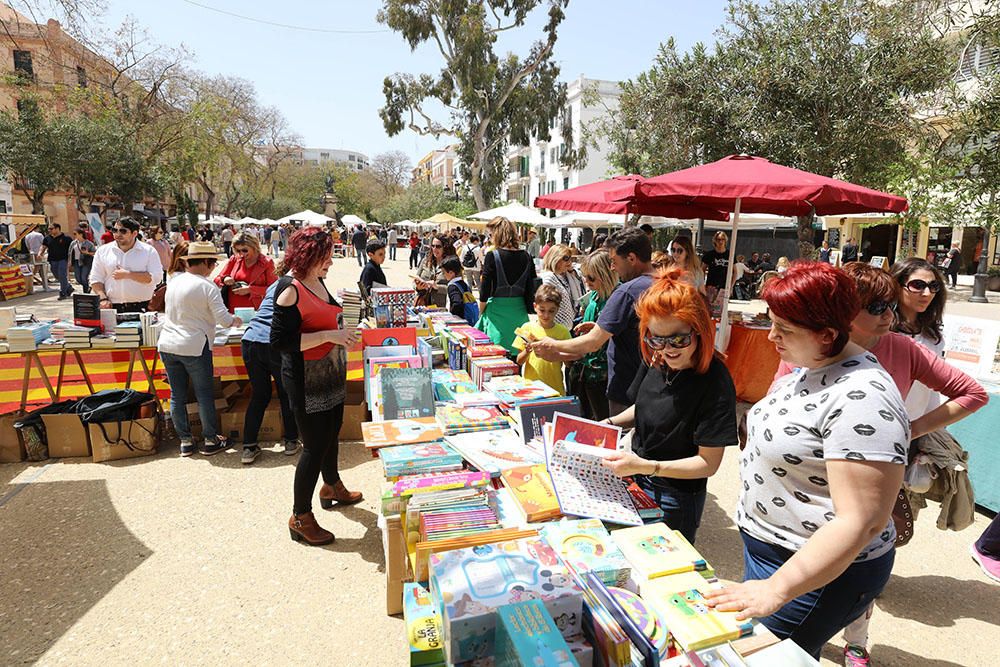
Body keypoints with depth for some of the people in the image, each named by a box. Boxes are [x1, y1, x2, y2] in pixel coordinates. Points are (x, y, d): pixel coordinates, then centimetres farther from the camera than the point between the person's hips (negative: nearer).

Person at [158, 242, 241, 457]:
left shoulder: (174, 280, 6)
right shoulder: (208, 287, -12)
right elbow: (223, 318, -15)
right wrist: (235, 321, 6)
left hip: (167, 344, 6)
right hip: (194, 347, -6)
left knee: (177, 395, 12)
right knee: (204, 395, 6)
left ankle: (185, 441, 21)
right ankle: (211, 440, 15)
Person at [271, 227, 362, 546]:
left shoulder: (318, 283, 6)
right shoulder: (290, 292, -20)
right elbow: (280, 340, -25)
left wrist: (342, 332, 3)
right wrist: (329, 335, -28)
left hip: (330, 376, 9)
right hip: (306, 381, -9)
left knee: (331, 435, 24)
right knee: (315, 446, 0)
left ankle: (332, 487, 48)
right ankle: (300, 517, 19)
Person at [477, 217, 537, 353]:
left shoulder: (492, 256, -9)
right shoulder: (526, 257, 2)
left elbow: (485, 289, -6)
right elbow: (530, 289, 6)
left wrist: (481, 313, 7)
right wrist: (528, 310, 16)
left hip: (497, 309, -4)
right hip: (519, 310, 4)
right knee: (518, 353, 10)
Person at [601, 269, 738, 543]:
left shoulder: (714, 381, -25)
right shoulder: (655, 360, -8)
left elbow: (709, 463, -21)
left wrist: (646, 466, -31)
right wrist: (610, 423, -6)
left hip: (675, 501, -6)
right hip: (637, 483, 6)